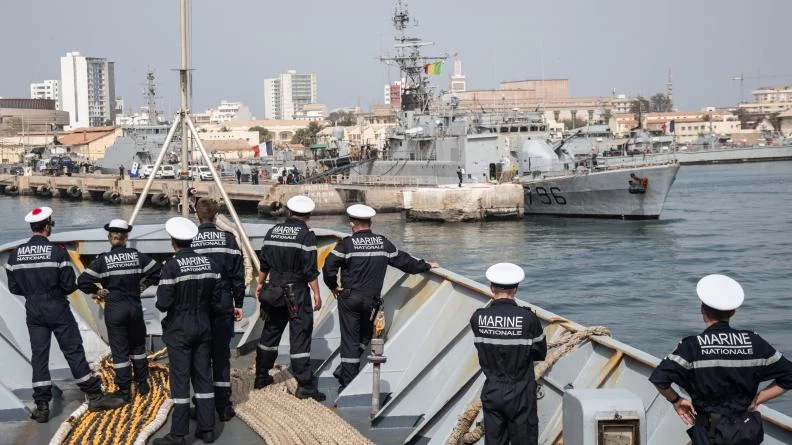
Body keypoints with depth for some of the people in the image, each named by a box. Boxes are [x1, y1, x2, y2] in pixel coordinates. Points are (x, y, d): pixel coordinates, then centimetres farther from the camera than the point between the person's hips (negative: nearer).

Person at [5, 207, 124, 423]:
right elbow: (69, 285, -11)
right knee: (73, 351, 3)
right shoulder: (58, 251, -13)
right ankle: (95, 396, 9)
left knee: (39, 356, 8)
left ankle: (42, 406, 8)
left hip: (33, 310, 4)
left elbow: (13, 287, 4)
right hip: (57, 308, -4)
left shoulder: (15, 254, 0)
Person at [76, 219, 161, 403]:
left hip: (114, 309, -2)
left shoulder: (103, 259, -10)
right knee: (138, 346, 20)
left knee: (119, 350, 5)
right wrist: (142, 285, 6)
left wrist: (97, 291, 1)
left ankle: (124, 391, 10)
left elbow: (83, 281, -14)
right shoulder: (137, 256, -4)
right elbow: (157, 271, -4)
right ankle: (142, 384, 28)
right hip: (135, 307, 2)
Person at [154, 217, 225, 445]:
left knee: (180, 379, 0)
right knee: (203, 377, 11)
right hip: (203, 328, 5)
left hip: (179, 330, -5)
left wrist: (161, 300, 4)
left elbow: (163, 304, -18)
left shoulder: (172, 266, -16)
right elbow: (218, 300, 3)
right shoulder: (209, 263, 0)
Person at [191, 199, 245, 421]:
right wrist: (238, 303, 7)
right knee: (221, 355, 7)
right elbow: (238, 273, -1)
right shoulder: (228, 238, -3)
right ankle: (223, 406, 9)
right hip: (223, 304, 1)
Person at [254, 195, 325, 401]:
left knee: (271, 331, 18)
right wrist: (316, 293, -11)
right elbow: (310, 269, -16)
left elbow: (264, 263, 11)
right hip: (297, 292, -6)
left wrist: (260, 284, 22)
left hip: (275, 289, 6)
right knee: (300, 336, -4)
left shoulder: (273, 232, 6)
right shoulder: (306, 235, -12)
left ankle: (261, 377, 27)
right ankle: (304, 385, -4)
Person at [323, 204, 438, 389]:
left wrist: (333, 286, 2)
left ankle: (348, 382, 5)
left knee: (350, 339, 3)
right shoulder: (383, 243, 4)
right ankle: (346, 371, 20)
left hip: (349, 298, -2)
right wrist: (425, 266, 26)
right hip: (371, 299, 3)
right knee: (364, 337, 19)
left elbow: (329, 267, -14)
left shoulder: (347, 244, -7)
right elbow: (402, 260, 12)